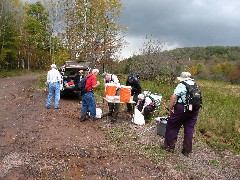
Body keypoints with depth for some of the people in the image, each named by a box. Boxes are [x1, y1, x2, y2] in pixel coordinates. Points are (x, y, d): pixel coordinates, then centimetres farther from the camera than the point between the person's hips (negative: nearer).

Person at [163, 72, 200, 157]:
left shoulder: (181, 85, -9)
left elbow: (173, 97, -16)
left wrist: (170, 109, -8)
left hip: (182, 109, -6)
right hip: (194, 110, 6)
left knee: (172, 126, 9)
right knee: (189, 129, 11)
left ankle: (169, 146, 17)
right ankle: (187, 150, 18)